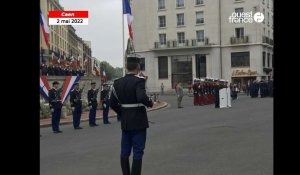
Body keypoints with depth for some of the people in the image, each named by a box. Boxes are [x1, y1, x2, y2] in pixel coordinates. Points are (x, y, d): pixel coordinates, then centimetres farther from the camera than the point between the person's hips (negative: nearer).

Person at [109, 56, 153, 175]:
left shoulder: (118, 82, 5)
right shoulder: (139, 80, -14)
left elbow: (112, 103, 6)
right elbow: (142, 98, -29)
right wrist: (150, 103, -10)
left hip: (125, 122, 6)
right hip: (138, 122, -6)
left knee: (125, 152, 13)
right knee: (138, 152, 0)